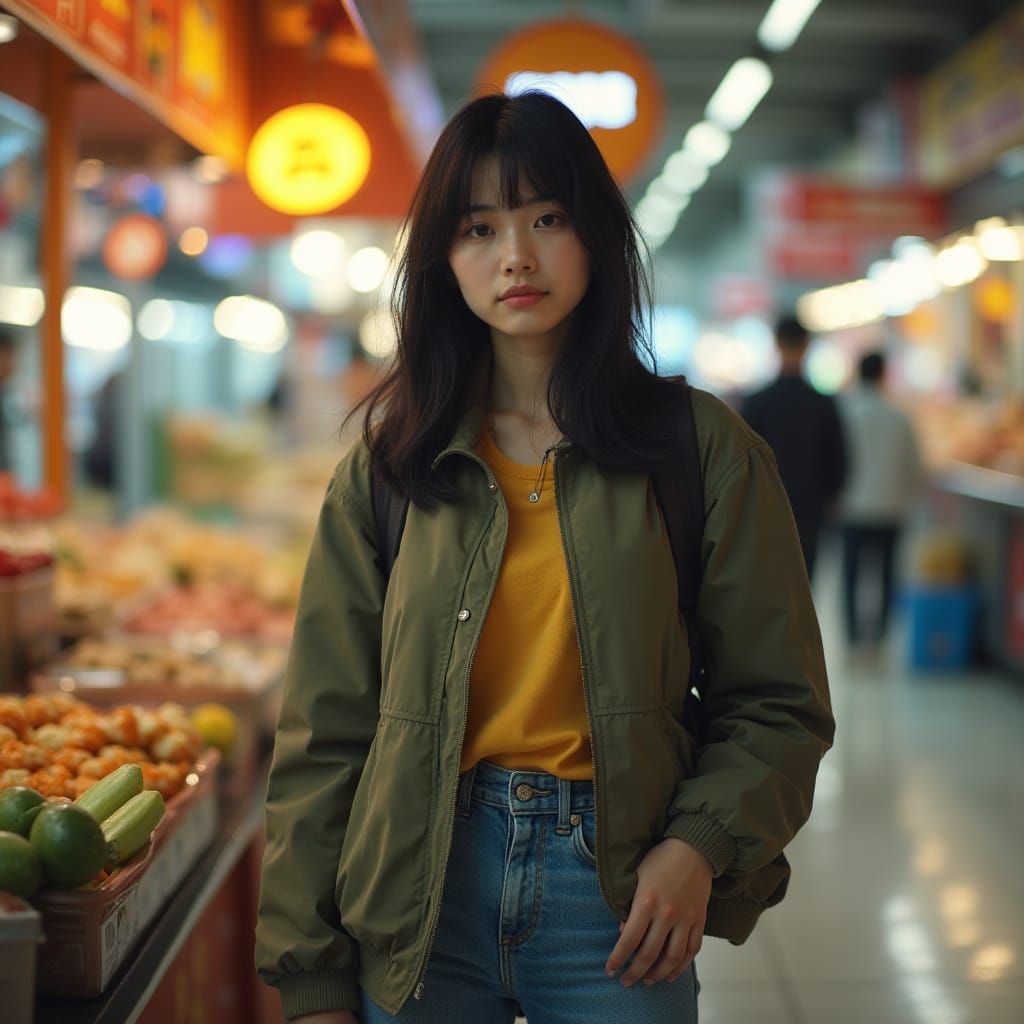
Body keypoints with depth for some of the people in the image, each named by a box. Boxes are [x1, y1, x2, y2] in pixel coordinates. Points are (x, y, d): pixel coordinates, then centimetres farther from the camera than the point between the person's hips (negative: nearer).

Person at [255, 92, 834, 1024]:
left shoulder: (703, 450, 0)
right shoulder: (386, 467, 3)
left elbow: (777, 705, 3)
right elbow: (325, 732, 2)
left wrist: (701, 844, -15)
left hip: (617, 893, -1)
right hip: (419, 891, 1)